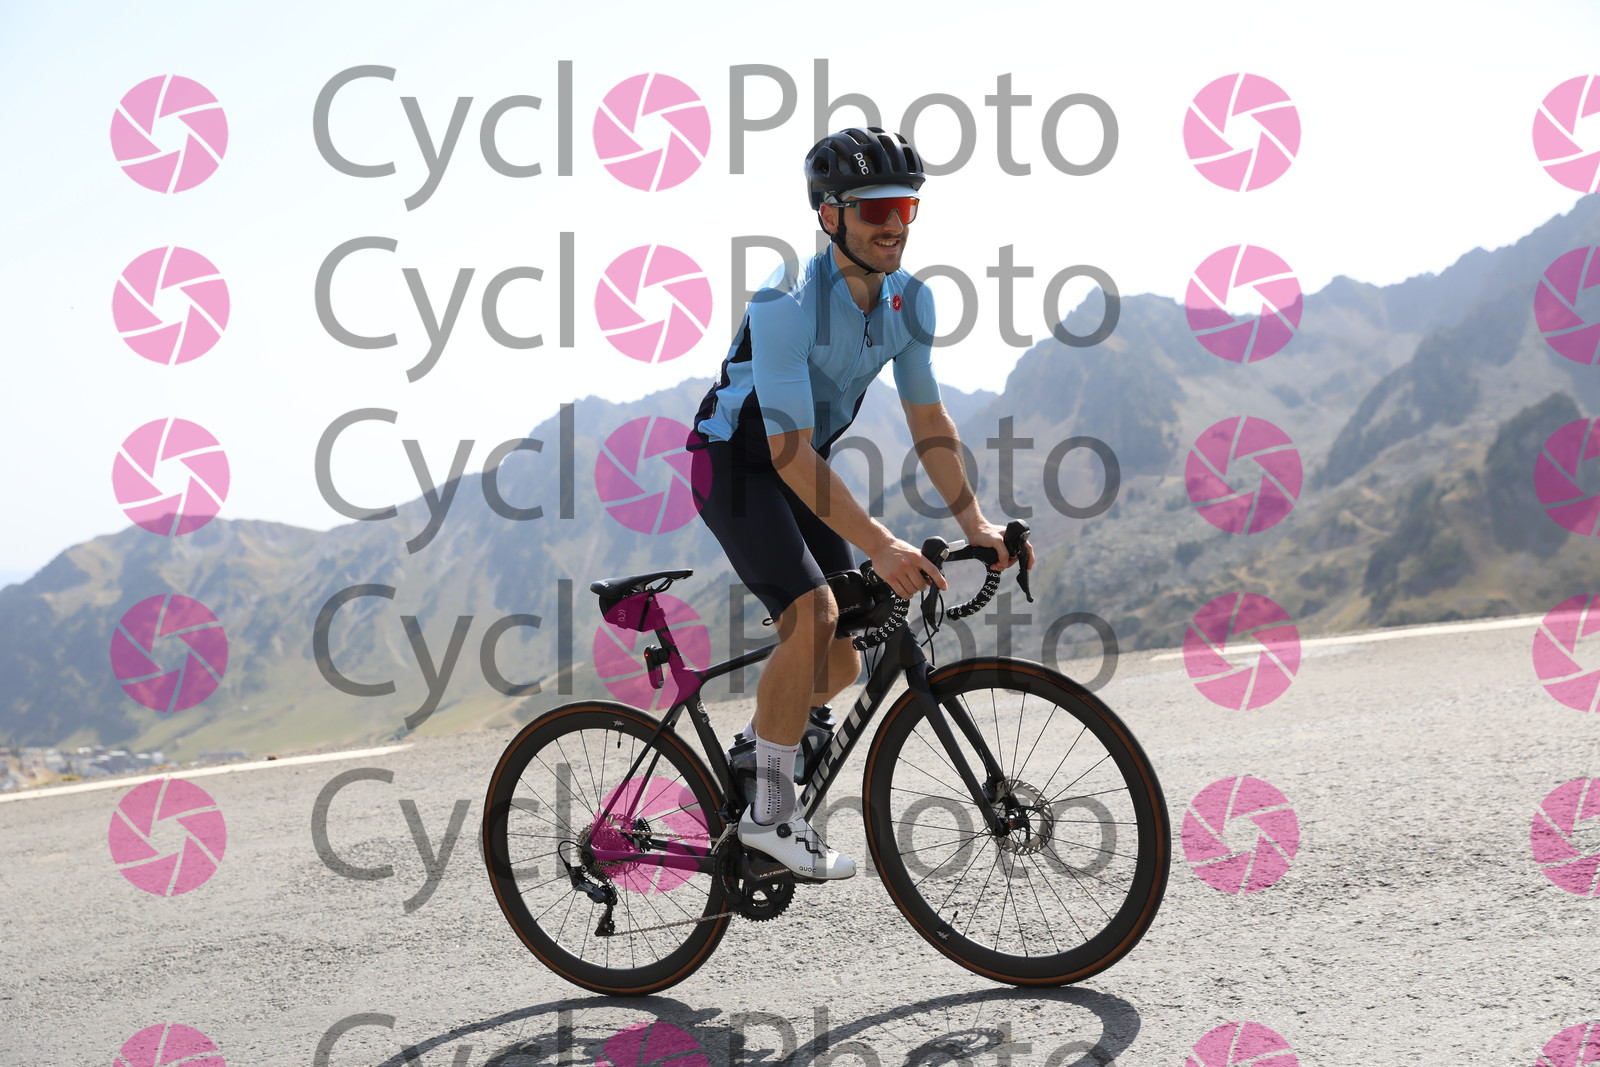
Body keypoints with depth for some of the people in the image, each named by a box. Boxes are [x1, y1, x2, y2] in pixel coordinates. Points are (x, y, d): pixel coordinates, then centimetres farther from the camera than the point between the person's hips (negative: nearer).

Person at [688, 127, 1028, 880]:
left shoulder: (909, 301, -8)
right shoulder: (787, 303, -30)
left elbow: (928, 421, 0)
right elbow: (790, 452, -34)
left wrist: (973, 521, -10)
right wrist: (880, 546, -41)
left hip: (802, 467, 7)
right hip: (735, 463, -7)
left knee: (841, 662, 2)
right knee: (815, 615, -25)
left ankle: (754, 748, 29)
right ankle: (769, 812, -12)